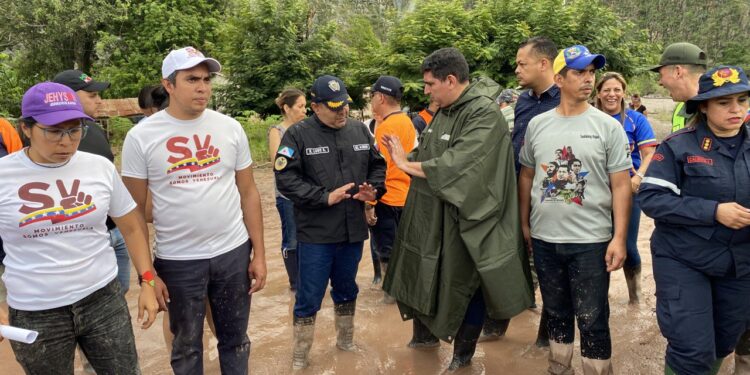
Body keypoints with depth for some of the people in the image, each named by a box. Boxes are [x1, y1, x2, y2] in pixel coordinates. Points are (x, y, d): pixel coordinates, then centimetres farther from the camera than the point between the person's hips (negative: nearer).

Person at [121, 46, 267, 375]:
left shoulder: (230, 128, -1)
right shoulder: (141, 136, -7)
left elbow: (248, 192, 4)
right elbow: (135, 211, -3)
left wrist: (259, 254, 1)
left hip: (233, 252, 2)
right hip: (177, 260, -1)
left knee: (235, 339, 18)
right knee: (186, 345, 17)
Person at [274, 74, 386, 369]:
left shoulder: (360, 130, 6)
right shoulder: (298, 134, -10)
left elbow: (378, 165, 15)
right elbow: (285, 179, -15)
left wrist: (375, 189, -5)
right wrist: (325, 197, -20)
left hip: (353, 230, 5)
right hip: (315, 234, -4)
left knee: (347, 291, 21)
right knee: (309, 298, 5)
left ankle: (346, 341, 42)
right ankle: (299, 357, 23)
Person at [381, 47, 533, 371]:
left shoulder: (485, 114, -20)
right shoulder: (443, 111, 7)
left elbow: (455, 166, -29)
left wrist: (406, 164, -19)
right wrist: (403, 156, -10)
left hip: (461, 221, -8)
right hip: (429, 216, 8)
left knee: (464, 285, 9)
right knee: (421, 275, 21)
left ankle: (463, 353, 31)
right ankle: (424, 334, 45)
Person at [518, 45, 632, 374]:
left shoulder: (608, 126, -4)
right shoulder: (537, 124, 3)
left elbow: (621, 185, -5)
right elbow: (526, 176, 11)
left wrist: (619, 238, -11)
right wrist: (524, 223, 10)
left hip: (591, 240, -3)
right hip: (544, 239, 3)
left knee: (592, 320, 4)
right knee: (556, 313, 18)